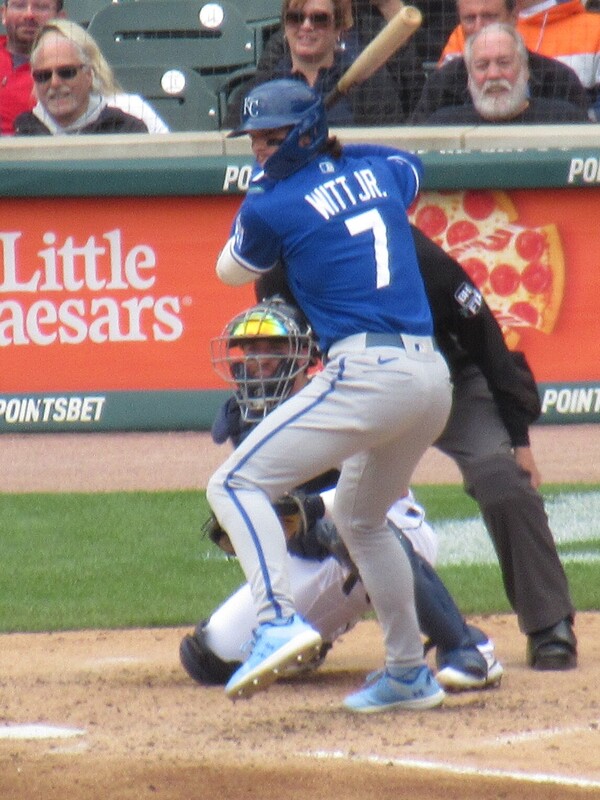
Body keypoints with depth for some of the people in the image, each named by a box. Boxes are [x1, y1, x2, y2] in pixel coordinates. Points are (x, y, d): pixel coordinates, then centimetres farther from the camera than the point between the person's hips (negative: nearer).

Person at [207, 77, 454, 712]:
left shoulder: (272, 205, -3)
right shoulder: (377, 169, 15)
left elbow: (229, 272, 18)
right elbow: (411, 171, 42)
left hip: (366, 372, -8)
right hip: (432, 375, 8)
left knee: (236, 483, -6)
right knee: (359, 516, 28)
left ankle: (279, 620, -26)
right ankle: (409, 673, 30)